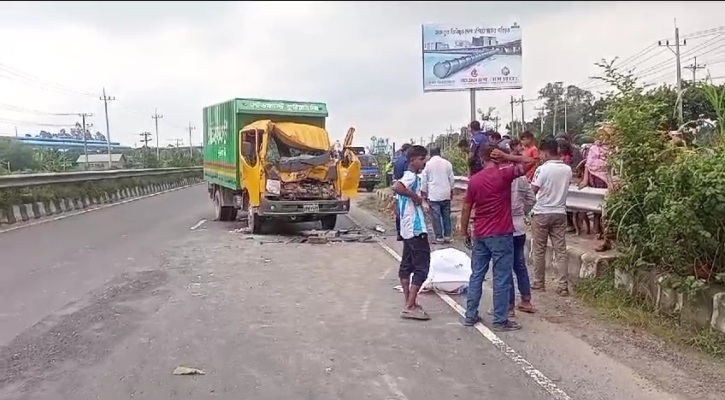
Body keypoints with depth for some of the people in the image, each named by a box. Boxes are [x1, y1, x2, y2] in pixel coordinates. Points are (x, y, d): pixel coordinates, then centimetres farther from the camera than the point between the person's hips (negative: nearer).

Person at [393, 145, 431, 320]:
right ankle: (410, 307, -6)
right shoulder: (411, 176, -15)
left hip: (408, 229, 10)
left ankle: (409, 303, 22)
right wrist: (416, 197, -26)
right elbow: (397, 187, -36)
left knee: (407, 265, 13)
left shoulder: (411, 177, 15)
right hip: (416, 229, -10)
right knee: (421, 268, -7)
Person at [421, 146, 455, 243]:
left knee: (436, 216, 0)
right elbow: (452, 179, 8)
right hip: (446, 194, 3)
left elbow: (424, 181, 1)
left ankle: (439, 237, 0)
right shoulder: (447, 163, 3)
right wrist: (451, 190, 20)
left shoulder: (427, 164, -3)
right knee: (446, 216, 10)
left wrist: (424, 193, 10)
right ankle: (447, 236, 12)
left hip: (433, 195, -3)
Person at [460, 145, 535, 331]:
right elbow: (530, 161, -6)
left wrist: (465, 232, 17)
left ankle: (470, 315, 18)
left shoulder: (474, 180, 4)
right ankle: (500, 320, 7)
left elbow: (466, 208, 8)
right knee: (502, 278, 2)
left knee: (476, 275, 12)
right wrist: (506, 157, -3)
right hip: (501, 234, -5)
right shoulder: (504, 175, -10)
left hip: (479, 235, 5)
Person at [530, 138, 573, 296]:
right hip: (560, 213, 4)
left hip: (542, 213, -4)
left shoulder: (542, 169, -13)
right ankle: (563, 286, 2)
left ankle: (539, 282, 17)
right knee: (561, 251, 4)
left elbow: (533, 190, -11)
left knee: (539, 250, 8)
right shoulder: (567, 169, 3)